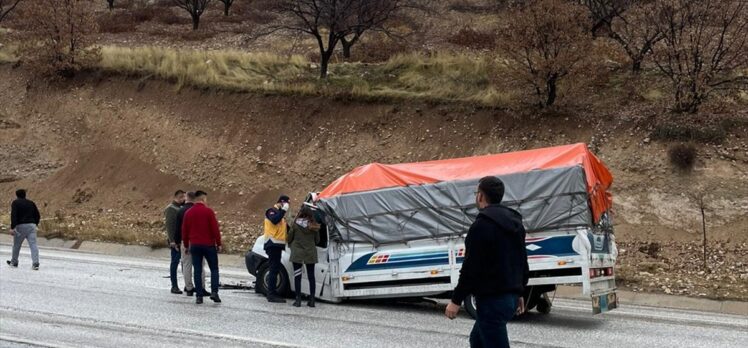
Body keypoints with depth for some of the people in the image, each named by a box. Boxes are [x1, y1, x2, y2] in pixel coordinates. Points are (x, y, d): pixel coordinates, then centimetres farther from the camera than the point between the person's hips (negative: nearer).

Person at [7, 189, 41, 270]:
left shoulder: (15, 203, 1)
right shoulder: (31, 203, 15)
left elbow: (13, 215, -12)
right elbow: (37, 215, 17)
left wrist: (12, 228, -16)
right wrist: (36, 224, 34)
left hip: (21, 226, -3)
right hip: (31, 225, 3)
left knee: (16, 245, 13)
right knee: (33, 244, -5)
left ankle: (14, 262, 28)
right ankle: (35, 263, -17)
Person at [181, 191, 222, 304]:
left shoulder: (188, 213, 6)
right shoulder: (208, 211, -8)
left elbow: (184, 231, 10)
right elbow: (215, 229, -9)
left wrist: (186, 246, 20)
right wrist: (218, 244, -1)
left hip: (194, 246, 3)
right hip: (209, 245, -3)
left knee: (197, 271, 6)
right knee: (214, 269, 6)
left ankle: (199, 296, 2)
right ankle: (214, 292, -8)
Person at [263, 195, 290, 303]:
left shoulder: (280, 213, 24)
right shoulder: (272, 211, -6)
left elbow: (286, 228, 23)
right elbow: (275, 220, -27)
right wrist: (283, 210, -20)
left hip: (277, 245, 10)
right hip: (273, 244, -10)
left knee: (275, 269, 11)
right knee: (274, 269, -13)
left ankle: (273, 293, 15)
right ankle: (271, 294, -15)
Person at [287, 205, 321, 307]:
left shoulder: (296, 224, -9)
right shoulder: (314, 226, -2)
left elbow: (289, 238, -1)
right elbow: (317, 240, 6)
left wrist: (291, 245, 20)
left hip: (297, 253, -2)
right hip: (310, 253, 2)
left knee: (297, 276, 2)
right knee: (311, 276, 9)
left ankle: (298, 300, -1)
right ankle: (312, 300, 8)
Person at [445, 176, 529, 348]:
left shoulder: (482, 225, -16)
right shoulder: (514, 222, 12)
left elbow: (472, 267, -19)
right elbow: (522, 262, 19)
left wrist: (456, 300, -13)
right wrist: (518, 292, 29)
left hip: (492, 299, -10)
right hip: (510, 296, 10)